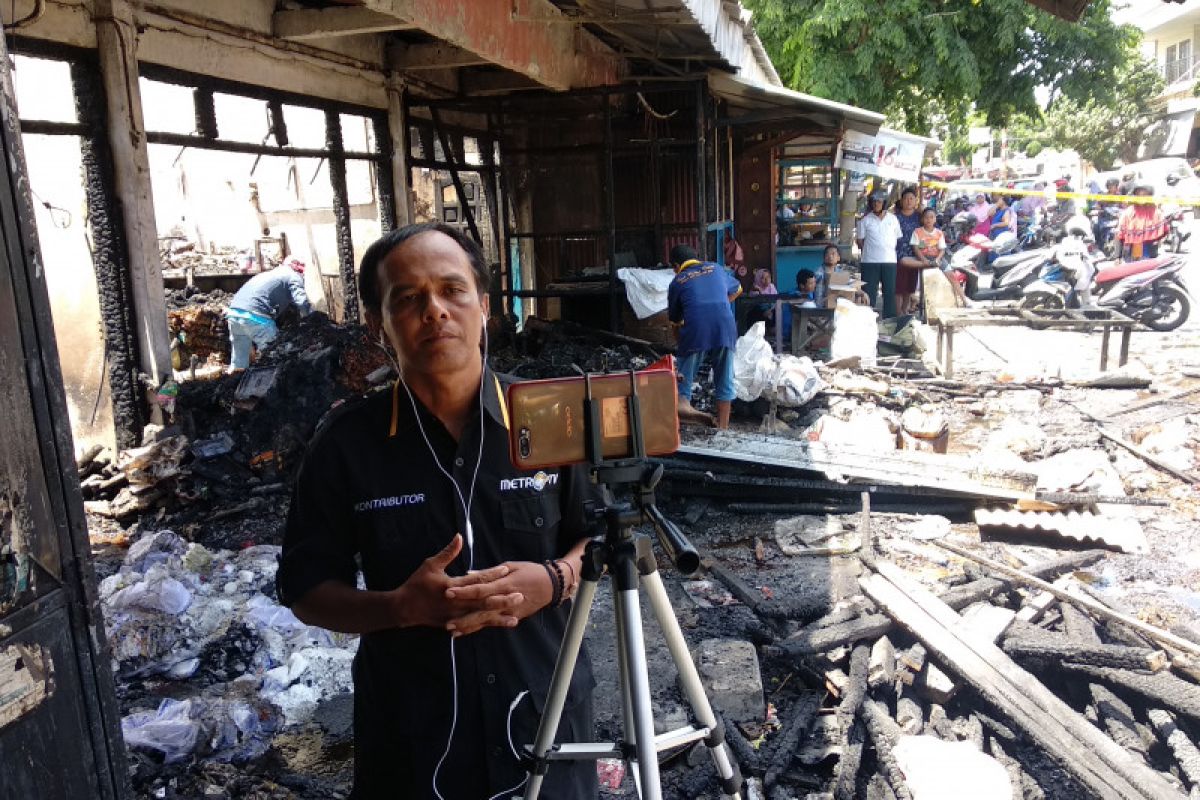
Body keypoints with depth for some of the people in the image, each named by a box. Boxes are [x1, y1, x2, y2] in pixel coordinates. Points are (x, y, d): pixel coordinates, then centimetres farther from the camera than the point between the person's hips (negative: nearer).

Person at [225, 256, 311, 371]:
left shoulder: (269, 274, 32)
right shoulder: (293, 277, 9)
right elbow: (302, 303, -6)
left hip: (234, 312, 8)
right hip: (255, 317, -8)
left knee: (238, 363, 18)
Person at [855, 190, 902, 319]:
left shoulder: (893, 219, 7)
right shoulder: (865, 219, 1)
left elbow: (898, 238, 13)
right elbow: (860, 240, 4)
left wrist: (891, 249, 5)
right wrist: (869, 250, -1)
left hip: (890, 261, 2)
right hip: (870, 261, -2)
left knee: (890, 291, 6)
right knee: (869, 292, 0)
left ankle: (890, 320, 13)